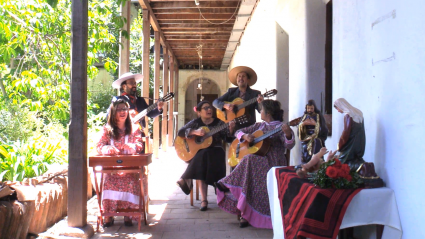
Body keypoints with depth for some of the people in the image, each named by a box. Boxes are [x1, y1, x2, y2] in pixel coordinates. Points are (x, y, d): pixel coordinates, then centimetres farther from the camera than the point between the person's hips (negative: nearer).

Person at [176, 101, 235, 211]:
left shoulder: (219, 122, 9)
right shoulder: (195, 123, 8)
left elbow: (227, 138, -2)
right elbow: (180, 132, -5)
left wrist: (230, 129, -22)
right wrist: (195, 132, -18)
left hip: (215, 151, 1)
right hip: (198, 151, -1)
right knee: (202, 156, -34)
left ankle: (186, 179, -17)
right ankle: (203, 199, -34)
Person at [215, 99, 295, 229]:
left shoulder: (280, 127, 0)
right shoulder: (260, 126, 21)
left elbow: (289, 145, -17)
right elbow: (238, 132, 22)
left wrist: (288, 134, -39)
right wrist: (245, 136, -1)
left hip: (273, 164, -6)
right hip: (257, 160, 6)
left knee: (249, 160, -35)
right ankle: (244, 214, -25)